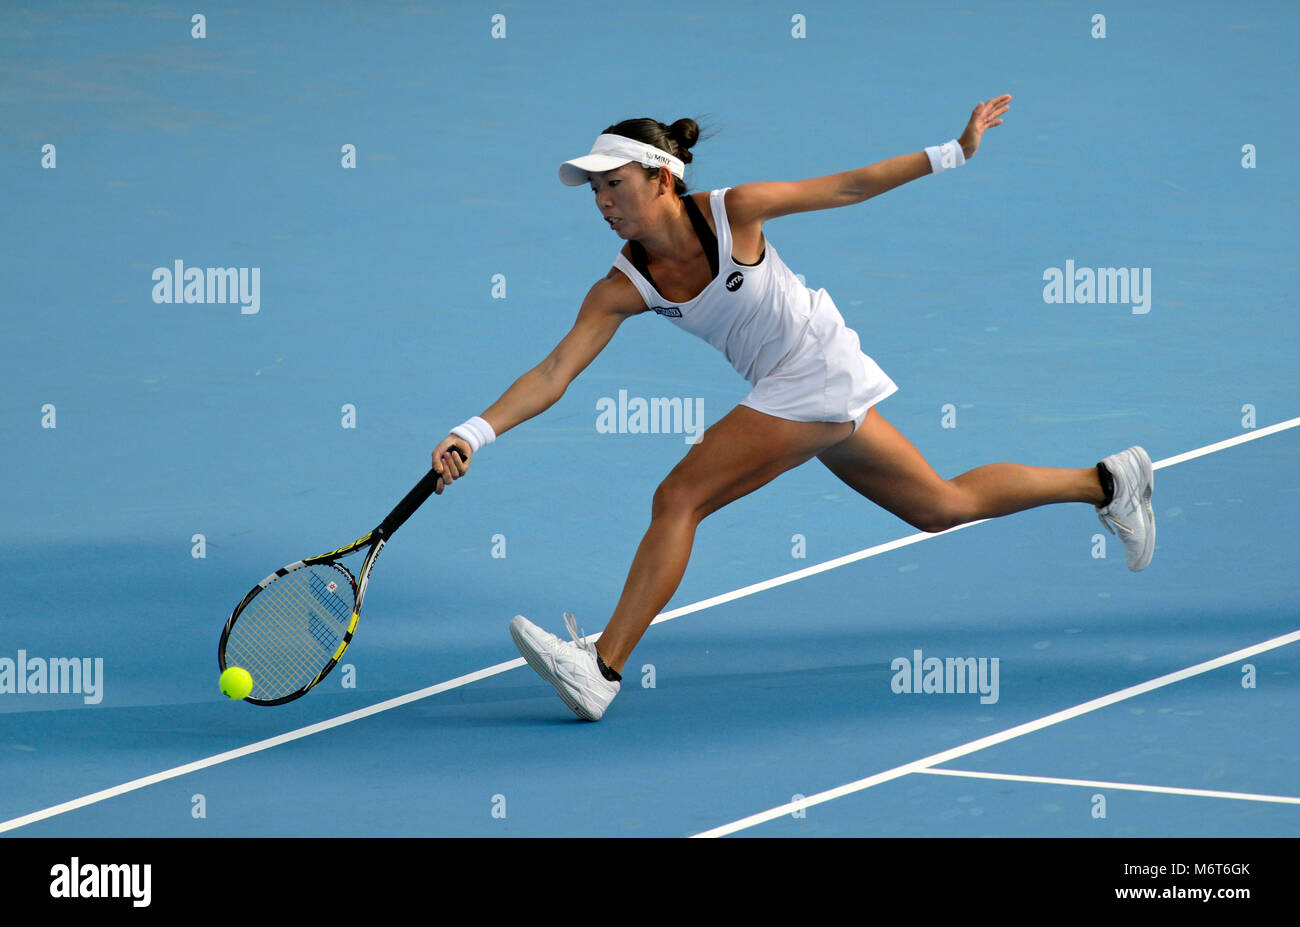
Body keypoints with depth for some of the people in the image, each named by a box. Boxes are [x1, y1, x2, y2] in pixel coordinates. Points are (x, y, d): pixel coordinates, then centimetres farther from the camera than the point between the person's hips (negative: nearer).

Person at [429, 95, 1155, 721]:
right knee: (944, 506, 19)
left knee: (678, 499, -17)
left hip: (819, 373, -7)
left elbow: (850, 186, -8)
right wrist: (472, 436, -26)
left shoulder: (732, 211, -19)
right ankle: (1108, 482, 35)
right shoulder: (622, 288, -6)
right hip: (792, 393, 7)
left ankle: (601, 669, -15)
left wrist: (953, 153, -9)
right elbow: (553, 375, -12)